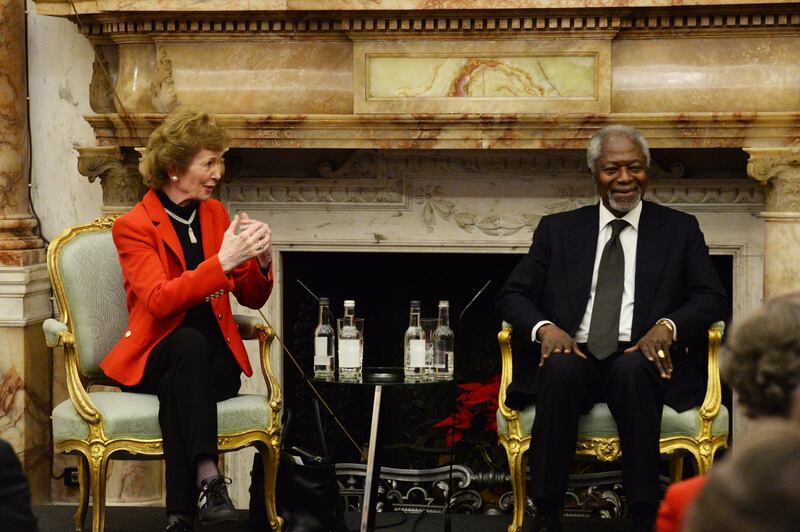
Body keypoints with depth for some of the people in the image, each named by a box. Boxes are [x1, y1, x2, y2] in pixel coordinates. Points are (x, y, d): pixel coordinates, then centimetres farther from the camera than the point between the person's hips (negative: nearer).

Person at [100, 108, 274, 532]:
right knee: (190, 341, -37)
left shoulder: (215, 214, 12)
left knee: (175, 394, -33)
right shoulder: (133, 227, -4)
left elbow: (252, 299, 14)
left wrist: (261, 262, -9)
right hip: (155, 359, -2)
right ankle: (208, 477, -47)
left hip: (216, 360, 3)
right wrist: (222, 262, -28)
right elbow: (160, 301, -20)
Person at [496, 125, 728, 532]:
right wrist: (544, 327, -12)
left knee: (630, 369, -36)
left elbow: (713, 298, 5)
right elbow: (512, 295, 10)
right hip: (574, 357, 1)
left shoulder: (679, 230, 14)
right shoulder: (557, 229, 17)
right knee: (561, 367, -34)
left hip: (641, 361, -1)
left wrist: (667, 326, -16)